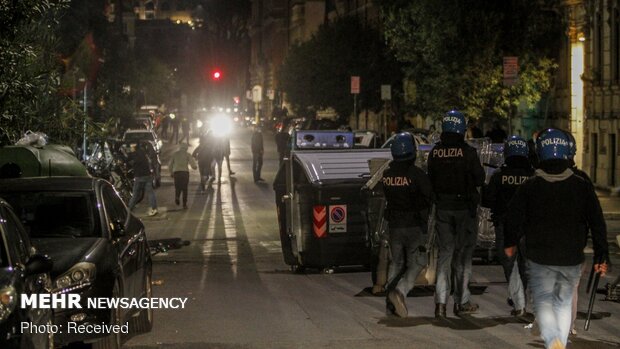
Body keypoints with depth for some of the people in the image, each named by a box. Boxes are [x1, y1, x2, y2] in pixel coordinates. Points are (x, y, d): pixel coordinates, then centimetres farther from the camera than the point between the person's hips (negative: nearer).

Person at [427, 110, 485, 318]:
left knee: (445, 253, 8)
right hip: (465, 208, -3)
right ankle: (461, 302, 13)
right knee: (463, 254, 8)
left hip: (442, 208, 3)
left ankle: (440, 302, -3)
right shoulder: (468, 153, -13)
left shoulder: (435, 153, -2)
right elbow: (480, 179, -7)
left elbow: (430, 181, 3)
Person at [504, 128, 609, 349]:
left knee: (543, 302, 1)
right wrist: (601, 256, 6)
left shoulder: (529, 187, -6)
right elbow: (598, 223, -1)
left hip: (540, 258, -2)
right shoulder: (581, 186, -1)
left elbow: (513, 218, -3)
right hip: (572, 259, 2)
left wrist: (510, 243, 17)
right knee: (564, 302, 18)